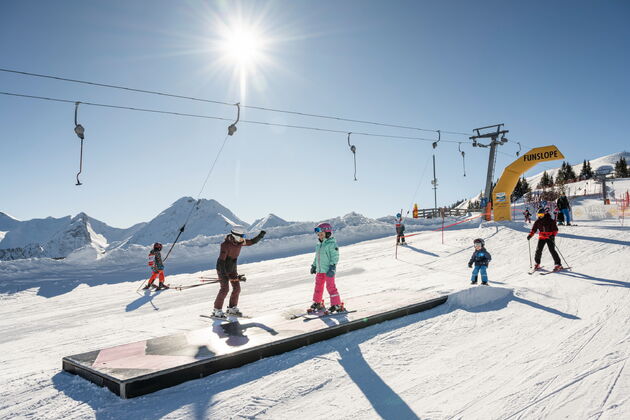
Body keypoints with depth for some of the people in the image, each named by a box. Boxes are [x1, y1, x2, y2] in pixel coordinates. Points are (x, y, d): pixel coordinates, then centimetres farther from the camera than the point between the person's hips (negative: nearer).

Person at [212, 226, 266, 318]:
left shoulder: (240, 242, -6)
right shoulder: (226, 245, -26)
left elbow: (252, 241, 6)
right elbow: (221, 260, -27)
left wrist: (260, 236, -11)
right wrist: (224, 274, -31)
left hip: (232, 269, 7)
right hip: (222, 269, -7)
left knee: (237, 288, 5)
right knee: (225, 288, -13)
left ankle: (232, 308, 21)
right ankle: (217, 310, 0)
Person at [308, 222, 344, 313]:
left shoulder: (332, 244, -11)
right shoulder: (318, 245, 12)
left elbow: (335, 257, -15)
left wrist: (332, 267, -21)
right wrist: (314, 266, 23)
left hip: (328, 270, -8)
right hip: (320, 270, 8)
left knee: (331, 287, -6)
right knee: (318, 286, 15)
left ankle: (337, 304, 3)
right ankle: (317, 303, 29)